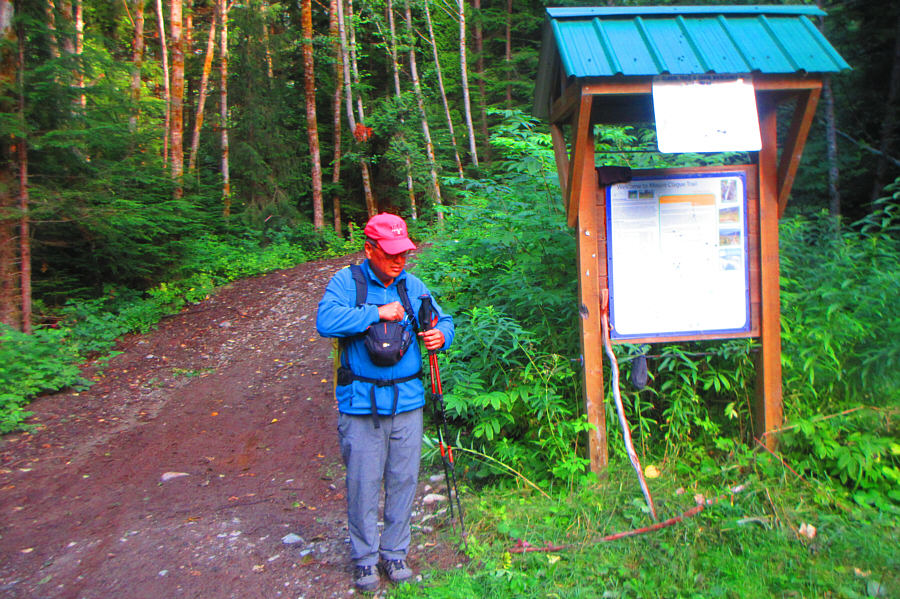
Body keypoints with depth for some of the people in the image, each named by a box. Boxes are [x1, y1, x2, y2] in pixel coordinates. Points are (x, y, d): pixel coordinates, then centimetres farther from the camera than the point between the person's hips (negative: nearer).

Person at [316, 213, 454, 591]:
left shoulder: (413, 286, 10)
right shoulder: (346, 281, -3)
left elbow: (443, 320, 18)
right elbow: (325, 321, -20)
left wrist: (440, 336, -6)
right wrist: (377, 313, -18)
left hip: (407, 402, 4)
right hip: (361, 405, -3)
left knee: (403, 481, 11)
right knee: (362, 484, 4)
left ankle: (395, 553, 30)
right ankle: (365, 559, 24)